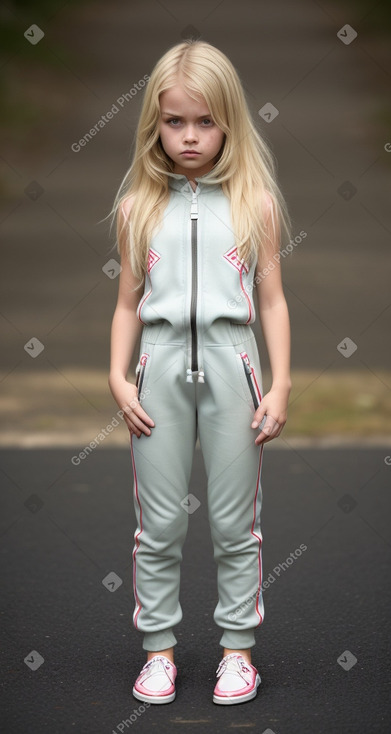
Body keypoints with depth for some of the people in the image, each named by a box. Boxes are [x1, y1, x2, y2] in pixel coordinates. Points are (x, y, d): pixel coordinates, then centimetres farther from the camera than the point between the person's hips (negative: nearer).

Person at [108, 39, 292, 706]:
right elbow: (128, 303, 9)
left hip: (230, 362, -1)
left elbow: (272, 300, 3)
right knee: (159, 524, 5)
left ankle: (238, 647, 19)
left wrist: (280, 385, -3)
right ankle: (159, 648, 17)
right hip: (161, 364, 1)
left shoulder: (254, 203, 2)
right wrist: (118, 377, -1)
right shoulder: (139, 207, 6)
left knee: (235, 523, 6)